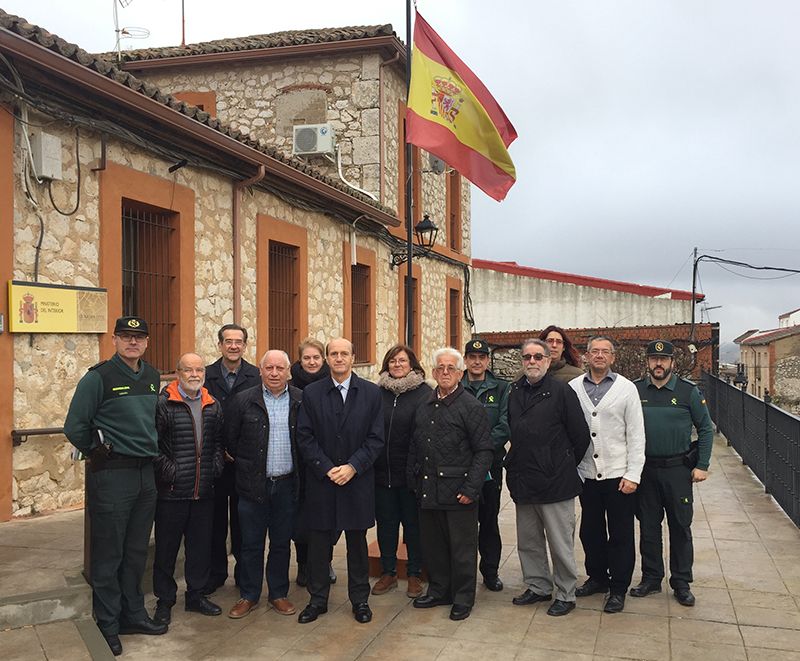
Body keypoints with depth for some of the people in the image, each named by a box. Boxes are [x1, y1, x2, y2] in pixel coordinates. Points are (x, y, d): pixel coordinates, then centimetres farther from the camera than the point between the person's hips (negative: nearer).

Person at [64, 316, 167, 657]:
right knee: (108, 555, 4)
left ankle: (133, 615, 29)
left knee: (136, 552, 15)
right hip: (111, 475, -6)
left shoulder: (152, 376, 9)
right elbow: (74, 427, -10)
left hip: (145, 473, 6)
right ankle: (107, 626, 16)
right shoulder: (99, 377, -11)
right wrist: (99, 453, 0)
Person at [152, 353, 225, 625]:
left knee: (201, 546, 15)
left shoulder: (212, 406, 10)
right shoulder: (163, 403, -9)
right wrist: (167, 470, -15)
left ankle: (196, 595, 30)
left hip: (204, 490, 5)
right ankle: (164, 600, 21)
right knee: (166, 548, 7)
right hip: (172, 491, -5)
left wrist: (216, 465, 3)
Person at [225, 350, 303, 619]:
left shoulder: (301, 401, 0)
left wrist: (299, 471, 4)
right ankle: (248, 595, 22)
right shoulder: (244, 400, -2)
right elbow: (230, 440, 4)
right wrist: (244, 466, 7)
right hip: (253, 484, -1)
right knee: (251, 543, 8)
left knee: (282, 543, 12)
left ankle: (279, 593, 26)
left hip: (287, 484, 1)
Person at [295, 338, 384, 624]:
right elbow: (304, 437, -2)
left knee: (357, 541, 11)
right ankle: (318, 599, 23)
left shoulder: (371, 393, 0)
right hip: (321, 481, 0)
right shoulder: (311, 393, 1)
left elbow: (376, 438, -2)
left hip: (358, 480, 0)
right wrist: (327, 468, -11)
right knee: (318, 541, 7)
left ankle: (360, 599, 24)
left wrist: (352, 466, -12)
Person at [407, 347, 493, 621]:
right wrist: (413, 481, 9)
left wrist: (471, 488, -16)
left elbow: (484, 451, -10)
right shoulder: (424, 406, 11)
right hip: (428, 490, 6)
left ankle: (463, 599, 19)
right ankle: (439, 591, 32)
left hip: (458, 492, -6)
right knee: (432, 545, 15)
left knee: (462, 548, 5)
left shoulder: (471, 407, -7)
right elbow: (414, 447, 16)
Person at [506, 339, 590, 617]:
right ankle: (538, 586, 32)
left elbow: (581, 435, -6)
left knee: (560, 543, 4)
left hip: (555, 482, -6)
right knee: (528, 541, 16)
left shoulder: (561, 391, -9)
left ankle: (566, 594, 17)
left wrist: (566, 465, 2)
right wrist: (516, 463, 14)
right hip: (523, 480, 6)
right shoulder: (515, 392, 9)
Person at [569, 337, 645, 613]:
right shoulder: (573, 388, 2)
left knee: (621, 535, 4)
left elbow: (636, 435, -3)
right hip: (587, 474, 2)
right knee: (590, 531, 14)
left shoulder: (626, 388, -2)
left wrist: (633, 474, -8)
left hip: (618, 475, -2)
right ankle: (597, 577, 32)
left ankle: (618, 589, 18)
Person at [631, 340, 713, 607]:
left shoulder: (688, 391, -2)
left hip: (678, 470, -1)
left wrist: (702, 465, -3)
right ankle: (651, 578, 23)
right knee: (648, 526, 10)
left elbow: (706, 429, 2)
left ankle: (681, 583, 17)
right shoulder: (634, 390, 2)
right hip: (644, 470, 2)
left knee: (680, 527, 5)